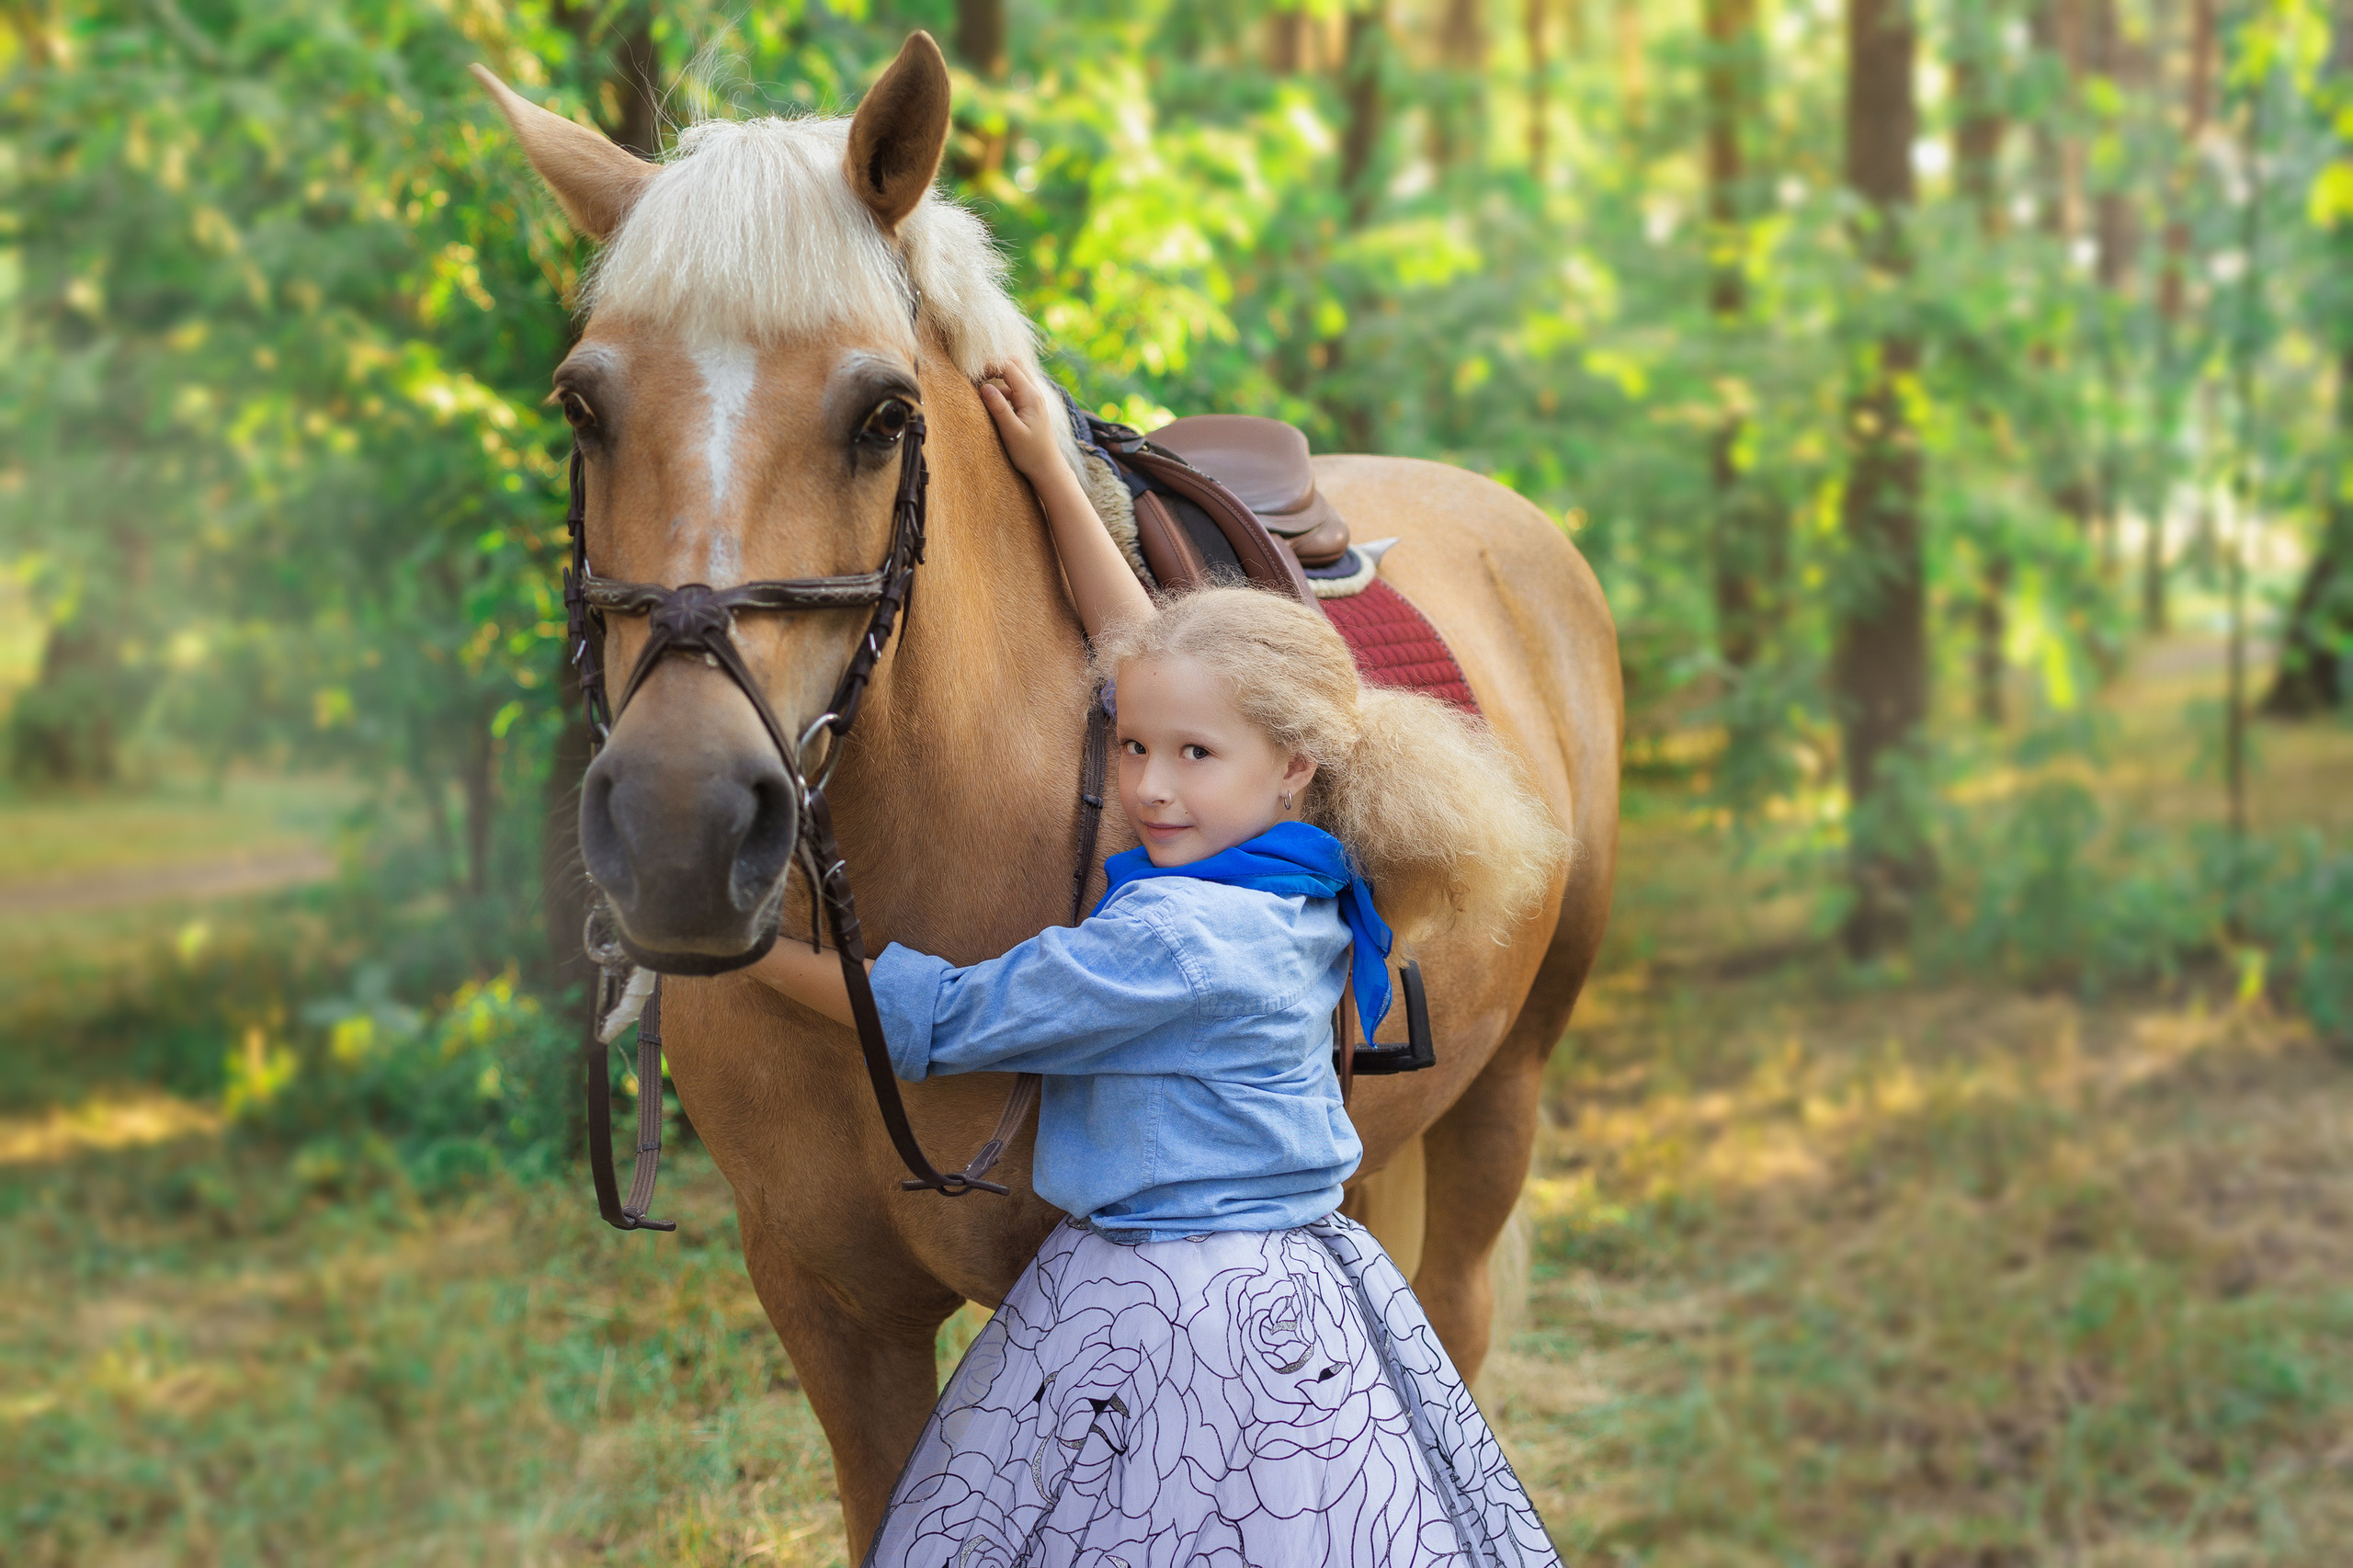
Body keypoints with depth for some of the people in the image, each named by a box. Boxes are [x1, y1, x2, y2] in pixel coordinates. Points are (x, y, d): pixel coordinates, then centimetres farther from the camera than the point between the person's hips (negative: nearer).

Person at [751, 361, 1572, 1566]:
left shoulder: (1170, 936, -21)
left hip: (1164, 1334, -9)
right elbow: (1148, 655, 16)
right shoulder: (1298, 892, 4)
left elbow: (945, 1022, -12)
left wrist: (755, 945, -1)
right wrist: (1053, 479, 20)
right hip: (1281, 1296, 9)